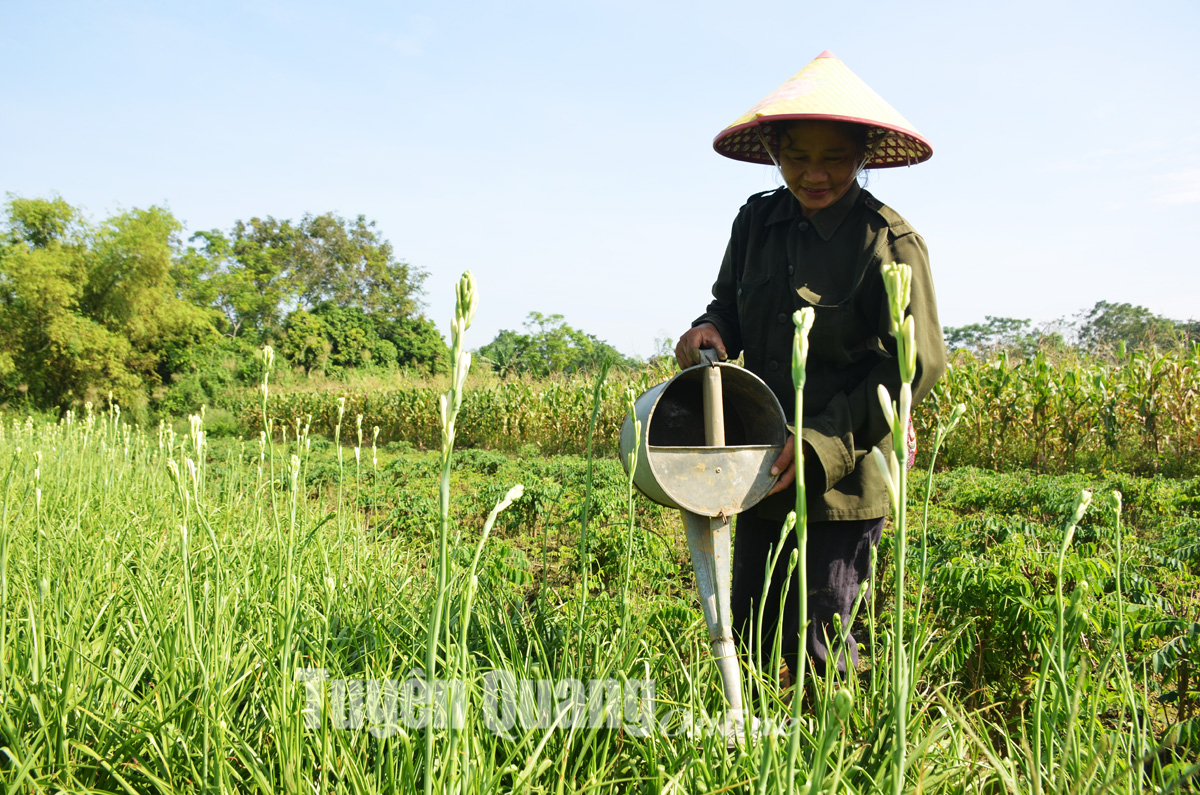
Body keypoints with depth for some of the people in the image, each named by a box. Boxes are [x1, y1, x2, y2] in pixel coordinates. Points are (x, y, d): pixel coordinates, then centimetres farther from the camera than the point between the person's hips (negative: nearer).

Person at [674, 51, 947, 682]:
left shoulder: (888, 242, -13)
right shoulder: (757, 221, 3)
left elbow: (918, 366, -13)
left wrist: (822, 446, -20)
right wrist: (711, 328, -7)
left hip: (839, 482, -5)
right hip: (762, 471, 6)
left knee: (816, 643, 1)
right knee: (750, 633, 15)